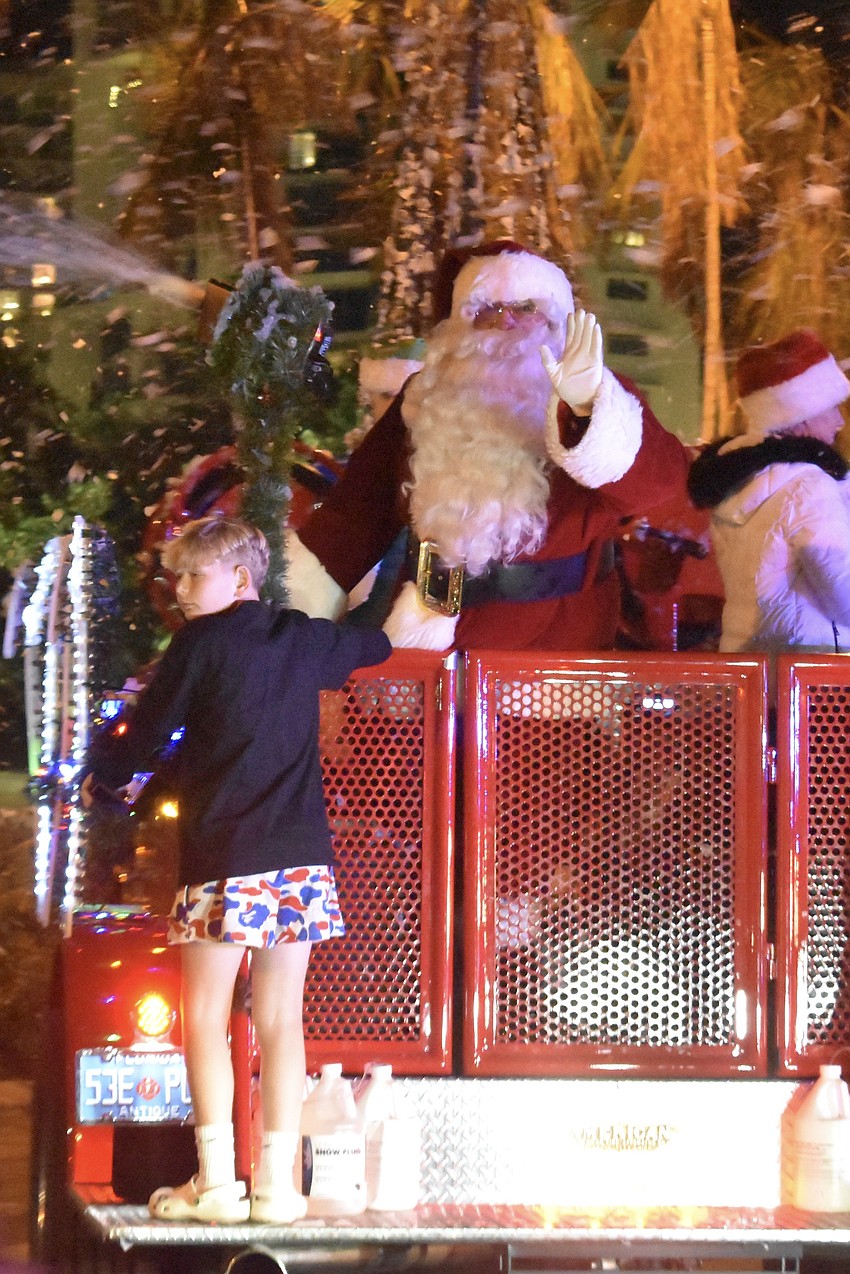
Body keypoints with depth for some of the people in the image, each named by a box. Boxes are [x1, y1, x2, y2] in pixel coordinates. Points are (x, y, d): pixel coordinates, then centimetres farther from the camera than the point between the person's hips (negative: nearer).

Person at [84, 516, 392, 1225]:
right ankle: (278, 1183, 4)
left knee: (206, 1019, 2)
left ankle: (216, 1182, -3)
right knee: (281, 1020, 6)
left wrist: (103, 775, 21)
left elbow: (148, 729, 1)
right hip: (302, 854, 5)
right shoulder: (305, 640, 12)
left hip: (225, 858, -5)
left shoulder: (203, 642, -4)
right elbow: (376, 648, 33)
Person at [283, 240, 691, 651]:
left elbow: (662, 478, -20)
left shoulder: (600, 397, -2)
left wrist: (589, 408, -35)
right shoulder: (425, 402, 10)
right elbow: (359, 507, 17)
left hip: (554, 653, -1)